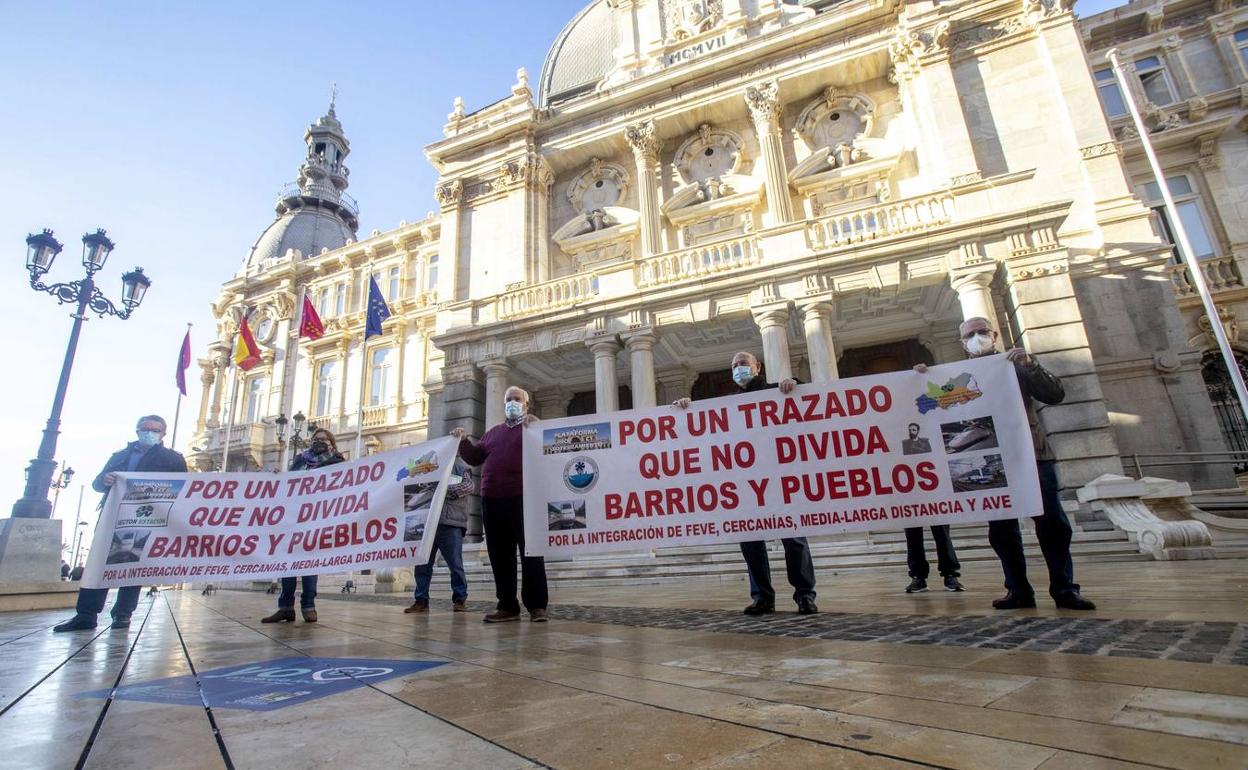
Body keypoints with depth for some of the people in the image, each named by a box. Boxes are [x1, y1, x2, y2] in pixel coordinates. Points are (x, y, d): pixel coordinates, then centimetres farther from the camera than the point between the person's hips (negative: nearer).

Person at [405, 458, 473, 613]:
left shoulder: (461, 467, 7)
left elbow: (468, 486, -8)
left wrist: (445, 489, -20)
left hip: (450, 524, -4)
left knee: (455, 564, -1)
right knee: (421, 563, 5)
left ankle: (460, 600, 11)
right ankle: (421, 600, 15)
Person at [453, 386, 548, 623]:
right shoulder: (493, 432, 22)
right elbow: (474, 457, 24)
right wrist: (463, 441, 8)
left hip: (523, 499, -6)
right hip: (492, 500, 6)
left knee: (531, 552, -4)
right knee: (500, 555, 8)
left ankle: (537, 605, 1)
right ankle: (507, 606, 17)